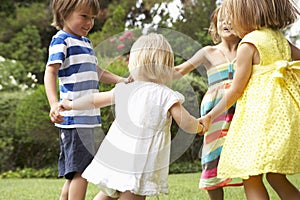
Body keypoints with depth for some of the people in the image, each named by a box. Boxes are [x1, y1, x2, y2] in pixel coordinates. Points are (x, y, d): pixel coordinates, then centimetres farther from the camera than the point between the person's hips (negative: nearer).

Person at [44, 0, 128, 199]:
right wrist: (54, 103, -32)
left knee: (74, 172, 11)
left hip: (88, 116, 9)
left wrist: (121, 80, 21)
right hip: (74, 116, -9)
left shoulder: (86, 43, 20)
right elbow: (50, 72, -17)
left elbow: (96, 72, 32)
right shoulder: (61, 40, -7)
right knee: (81, 170, -11)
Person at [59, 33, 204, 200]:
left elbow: (94, 100, 20)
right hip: (137, 167, -5)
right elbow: (187, 124, -8)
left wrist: (71, 105, 37)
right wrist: (199, 126, 15)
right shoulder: (166, 96, -7)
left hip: (112, 159, 5)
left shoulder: (124, 90, 8)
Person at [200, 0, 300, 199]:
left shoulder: (248, 45, -7)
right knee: (276, 177, 12)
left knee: (251, 177, -7)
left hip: (261, 113, -8)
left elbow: (236, 90, -5)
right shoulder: (281, 40, 13)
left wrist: (210, 116, 4)